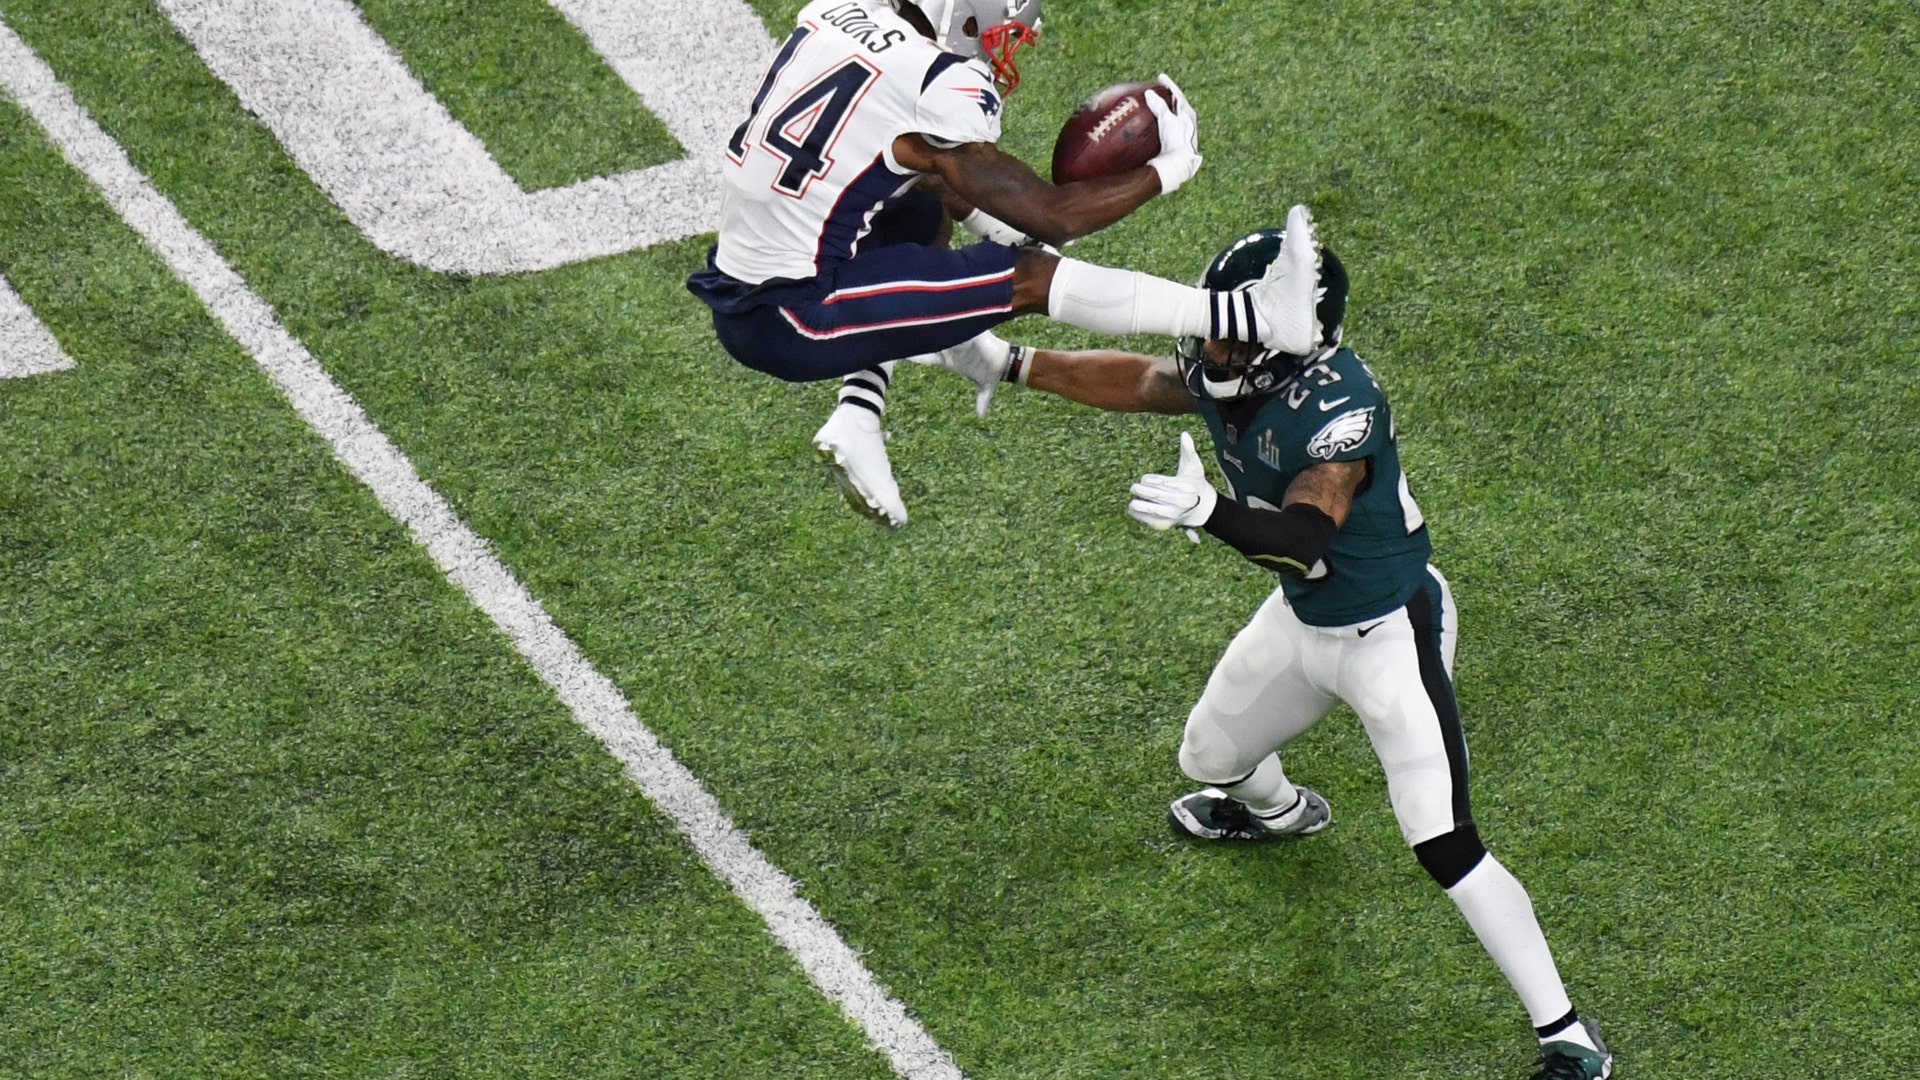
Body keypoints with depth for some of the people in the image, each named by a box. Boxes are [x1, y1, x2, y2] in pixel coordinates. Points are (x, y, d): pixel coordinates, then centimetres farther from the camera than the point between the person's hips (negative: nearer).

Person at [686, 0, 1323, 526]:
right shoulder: (934, 89, -18)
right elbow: (1048, 215, -10)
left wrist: (998, 226, 23)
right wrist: (1168, 169, 2)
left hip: (734, 293, 8)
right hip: (788, 324, -8)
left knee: (930, 209, 24)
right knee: (1028, 278, -5)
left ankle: (859, 416, 13)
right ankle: (1256, 319, 0)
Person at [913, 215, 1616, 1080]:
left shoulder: (1338, 403, -34)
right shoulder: (1223, 372, -11)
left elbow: (1306, 537, -45)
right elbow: (1139, 382, 9)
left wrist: (1208, 512, -61)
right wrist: (1010, 365, 10)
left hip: (1389, 633, -8)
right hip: (1302, 620, 8)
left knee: (1445, 849, -15)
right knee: (1209, 757, 27)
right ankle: (1277, 809, 65)